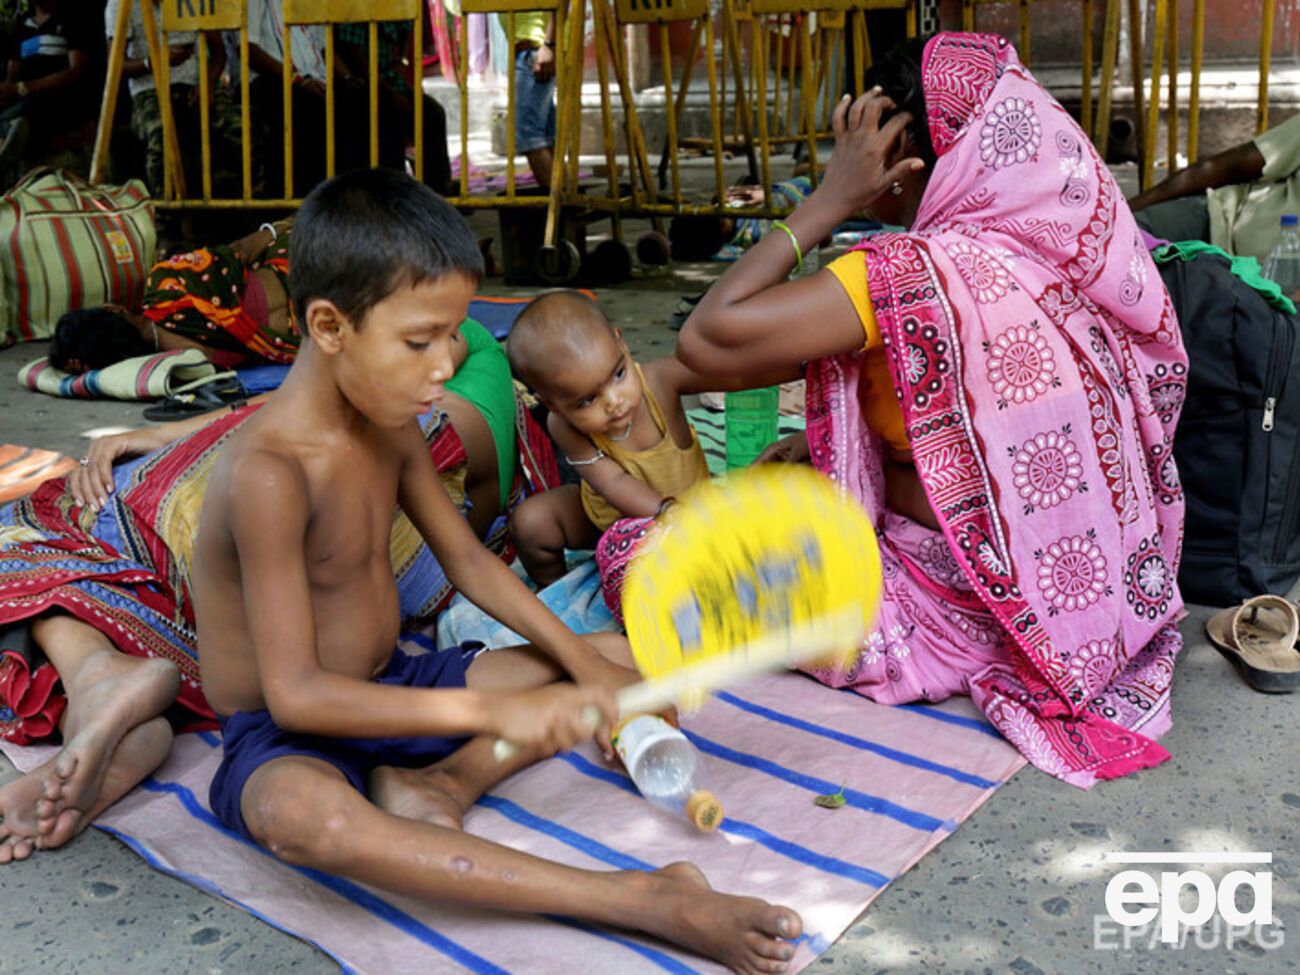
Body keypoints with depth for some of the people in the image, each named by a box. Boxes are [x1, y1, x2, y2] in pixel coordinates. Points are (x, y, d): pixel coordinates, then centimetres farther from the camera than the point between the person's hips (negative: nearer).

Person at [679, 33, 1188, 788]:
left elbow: (705, 338, -30)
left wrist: (830, 201, -22)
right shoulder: (1062, 251, -4)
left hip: (958, 612, -8)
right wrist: (819, 446, 8)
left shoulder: (917, 272, -29)